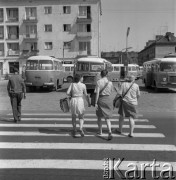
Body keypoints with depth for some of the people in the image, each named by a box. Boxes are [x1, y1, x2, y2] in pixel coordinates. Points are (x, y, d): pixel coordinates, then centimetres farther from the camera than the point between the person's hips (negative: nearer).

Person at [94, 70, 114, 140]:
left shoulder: (98, 82, -9)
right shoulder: (110, 82, 1)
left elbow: (97, 93, -13)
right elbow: (111, 92, 10)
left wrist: (96, 103, -10)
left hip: (101, 99, -2)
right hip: (108, 99, 2)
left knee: (99, 117, 19)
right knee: (107, 118, 6)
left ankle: (100, 131, 32)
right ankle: (110, 133, -12)